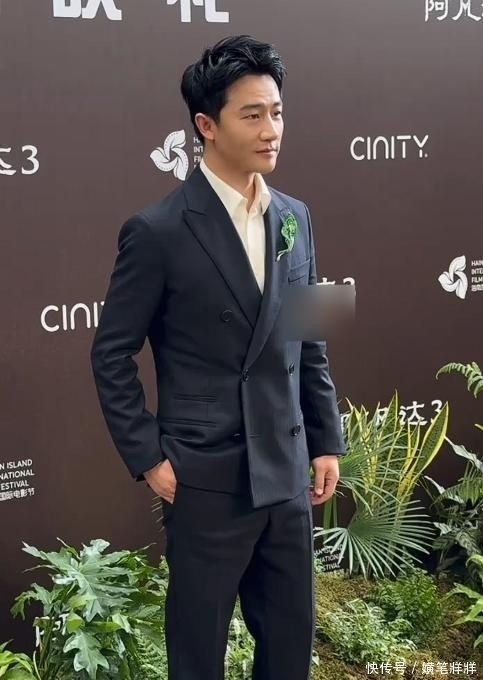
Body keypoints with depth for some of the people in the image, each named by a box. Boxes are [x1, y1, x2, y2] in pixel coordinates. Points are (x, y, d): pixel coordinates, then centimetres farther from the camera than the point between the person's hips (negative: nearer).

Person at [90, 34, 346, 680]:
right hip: (207, 480, -5)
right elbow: (112, 355, -7)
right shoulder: (158, 231, -13)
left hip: (287, 473, 5)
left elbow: (309, 343, 11)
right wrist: (148, 458, -9)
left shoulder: (294, 217, 5)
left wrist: (327, 440, 10)